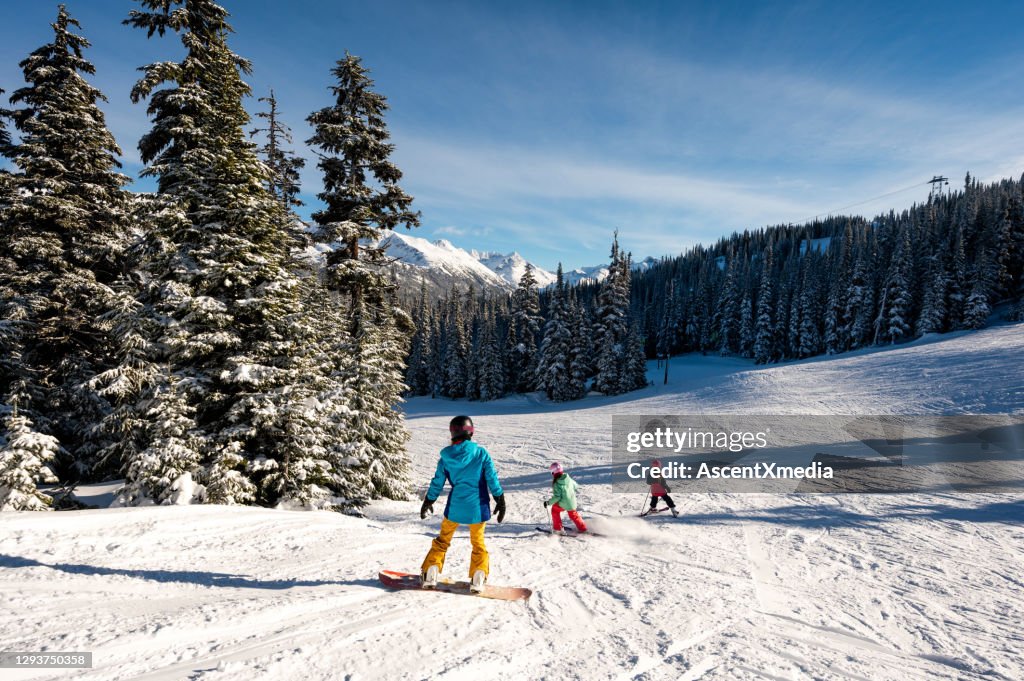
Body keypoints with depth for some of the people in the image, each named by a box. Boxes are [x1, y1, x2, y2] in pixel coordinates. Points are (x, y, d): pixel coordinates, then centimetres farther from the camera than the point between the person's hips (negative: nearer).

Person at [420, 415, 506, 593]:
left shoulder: (446, 457, -4)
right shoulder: (481, 453, -10)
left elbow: (437, 482, 4)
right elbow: (492, 479, -7)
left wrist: (428, 502, 19)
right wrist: (500, 500, 3)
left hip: (454, 507, 1)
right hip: (477, 506, -1)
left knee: (442, 540, 18)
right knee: (478, 542, 17)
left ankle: (430, 575, 12)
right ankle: (478, 579, 9)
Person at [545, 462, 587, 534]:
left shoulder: (556, 483, -22)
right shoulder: (568, 479, -5)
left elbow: (557, 497, -24)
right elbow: (575, 486, 13)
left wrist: (548, 502, -15)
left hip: (563, 504, -5)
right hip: (572, 503, 5)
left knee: (554, 510, 22)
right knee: (574, 515, 28)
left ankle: (557, 528, 24)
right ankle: (582, 528, 33)